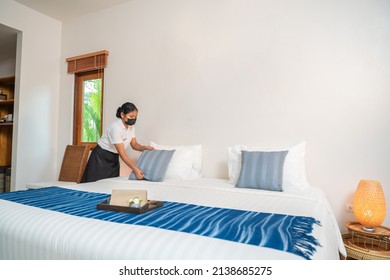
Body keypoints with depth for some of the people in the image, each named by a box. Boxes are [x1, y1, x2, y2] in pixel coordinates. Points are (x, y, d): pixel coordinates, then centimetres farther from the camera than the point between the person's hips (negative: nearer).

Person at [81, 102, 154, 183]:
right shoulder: (116, 127, -28)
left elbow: (134, 144, 3)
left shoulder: (131, 126, -4)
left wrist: (145, 148, -19)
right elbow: (122, 153, -29)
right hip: (101, 157, -7)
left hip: (114, 158, 7)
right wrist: (135, 169, -34)